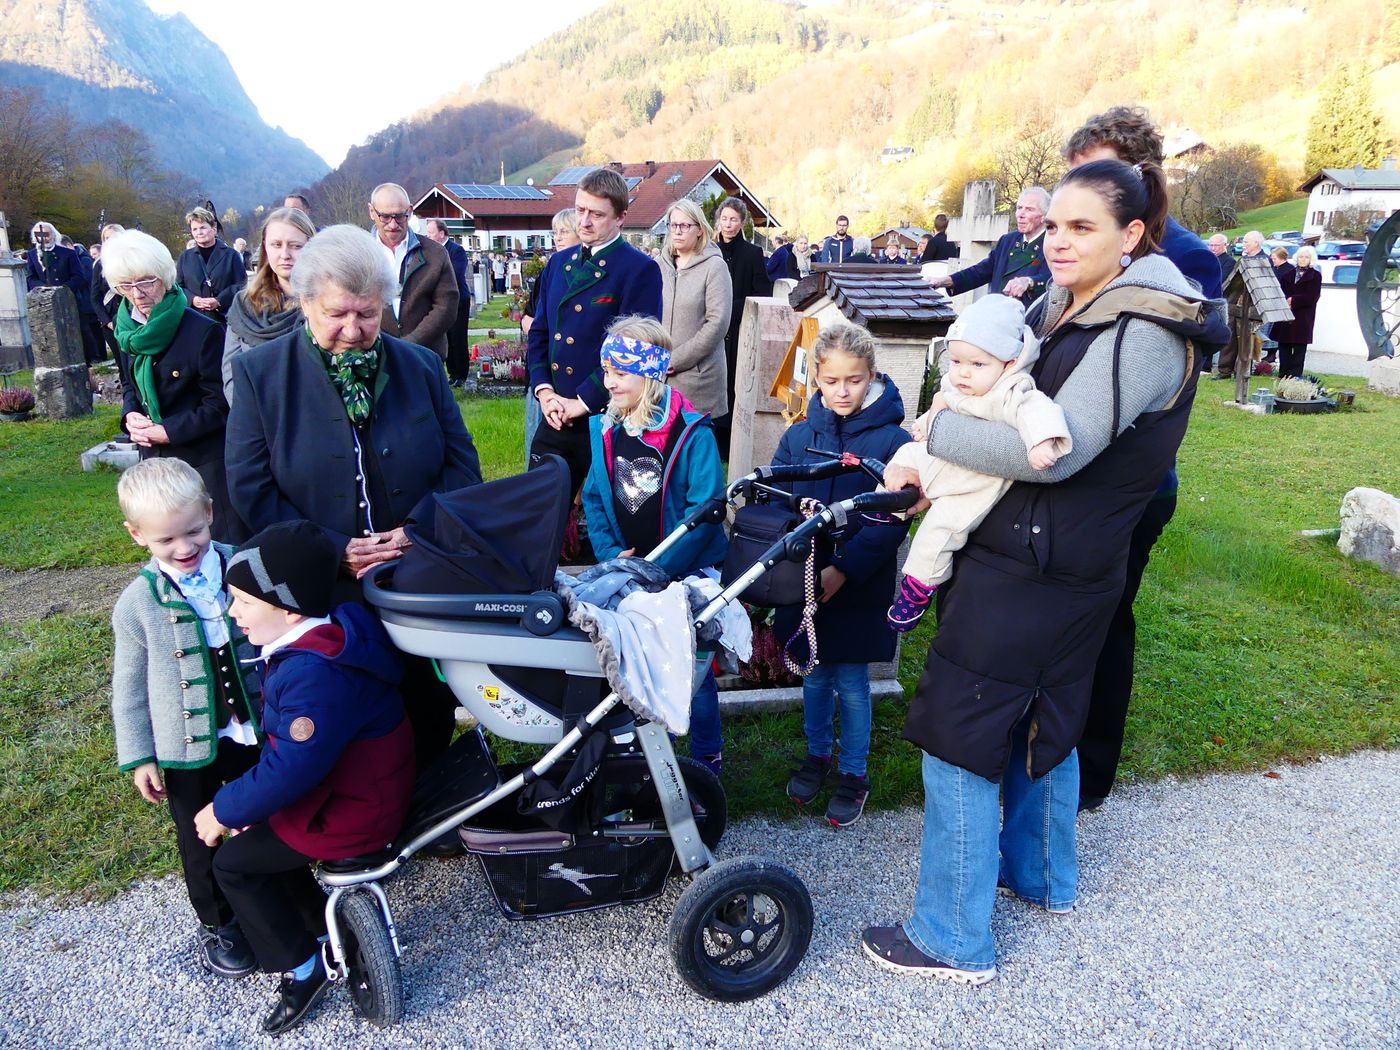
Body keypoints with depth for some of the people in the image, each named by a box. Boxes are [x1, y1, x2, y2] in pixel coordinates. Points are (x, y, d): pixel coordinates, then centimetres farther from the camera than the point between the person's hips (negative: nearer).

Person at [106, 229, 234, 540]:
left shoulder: (203, 331, -16)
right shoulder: (128, 331, 5)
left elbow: (218, 403, -14)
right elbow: (129, 384, 18)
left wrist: (167, 430, -17)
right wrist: (130, 415, -3)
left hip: (207, 458, -6)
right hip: (155, 456, 6)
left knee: (225, 540, -1)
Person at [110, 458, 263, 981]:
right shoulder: (138, 603, -12)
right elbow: (129, 685, -2)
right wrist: (138, 757, -2)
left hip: (256, 735, 1)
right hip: (188, 747, 0)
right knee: (204, 841, 17)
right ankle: (217, 924, 40)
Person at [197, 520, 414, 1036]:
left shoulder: (315, 675, -32)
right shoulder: (320, 640, 0)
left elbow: (293, 768, -32)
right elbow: (286, 744, 10)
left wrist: (225, 809, -17)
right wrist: (242, 800, 8)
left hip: (351, 815, -9)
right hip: (359, 785, 10)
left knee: (234, 862, 4)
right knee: (259, 832, 23)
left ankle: (302, 967, 16)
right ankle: (326, 929, 34)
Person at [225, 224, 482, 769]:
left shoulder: (421, 366, 5)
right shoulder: (259, 373, -2)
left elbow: (462, 463, 4)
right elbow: (250, 489, -5)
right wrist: (335, 551, -14)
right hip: (319, 598, -2)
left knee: (431, 722, 14)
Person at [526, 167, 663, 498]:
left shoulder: (641, 270, -9)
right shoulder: (558, 263, 13)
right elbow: (539, 332, 14)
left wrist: (583, 402, -16)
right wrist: (543, 390, -2)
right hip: (556, 418, 6)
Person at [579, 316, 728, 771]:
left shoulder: (692, 432, -16)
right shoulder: (605, 430, 0)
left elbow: (705, 508, -19)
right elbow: (593, 499, 5)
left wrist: (660, 567, -22)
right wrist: (611, 555, -8)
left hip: (686, 575, -4)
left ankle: (707, 760, 30)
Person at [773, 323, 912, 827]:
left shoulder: (892, 439, -10)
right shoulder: (799, 435, 1)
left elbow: (892, 521, -13)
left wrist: (844, 569, -22)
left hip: (859, 587, -3)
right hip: (805, 580, 3)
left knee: (851, 682, 8)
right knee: (815, 674, 18)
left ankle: (854, 774, 27)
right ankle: (817, 755, 39)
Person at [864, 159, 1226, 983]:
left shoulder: (1143, 333, -18)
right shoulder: (1069, 307, 11)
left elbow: (1056, 450, -26)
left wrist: (933, 435, -17)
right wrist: (941, 465, -2)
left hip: (1031, 571, -10)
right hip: (1061, 563, 10)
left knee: (957, 737, -3)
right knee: (1042, 721, 23)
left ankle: (954, 940, 11)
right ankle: (1043, 877, 44)